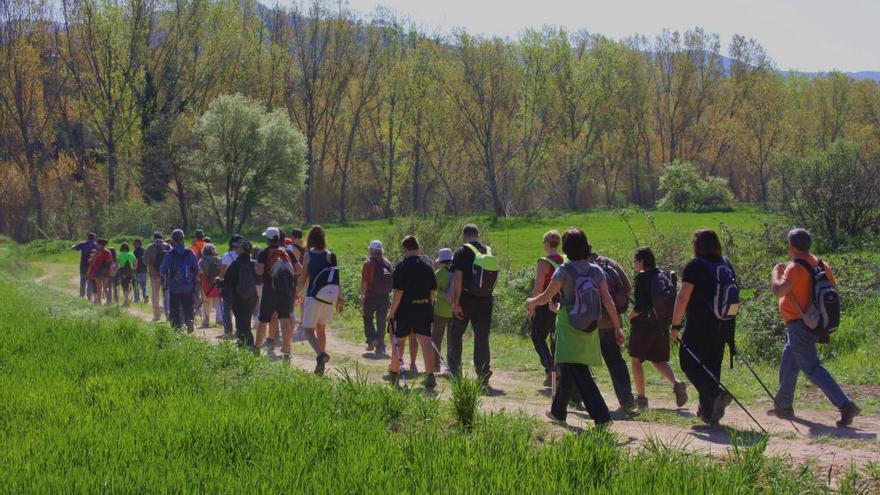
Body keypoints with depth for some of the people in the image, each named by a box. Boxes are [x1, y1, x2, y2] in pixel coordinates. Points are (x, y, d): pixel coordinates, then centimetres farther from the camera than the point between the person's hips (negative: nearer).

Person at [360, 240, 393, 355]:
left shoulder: (369, 263, -9)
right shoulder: (387, 263, 5)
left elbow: (364, 281, -11)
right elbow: (390, 279, 9)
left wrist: (362, 295, -5)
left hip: (371, 295, -4)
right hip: (384, 296, 4)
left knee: (368, 317, 12)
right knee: (381, 321, 8)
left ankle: (371, 339, -5)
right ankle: (380, 346, 7)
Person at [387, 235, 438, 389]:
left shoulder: (402, 266, -10)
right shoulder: (427, 267, 5)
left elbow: (399, 292, -14)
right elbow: (433, 291, 8)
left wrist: (391, 312, -7)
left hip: (405, 310, -3)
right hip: (424, 310, 3)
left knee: (398, 342, 14)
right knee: (425, 341, -4)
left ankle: (394, 373, 28)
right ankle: (430, 375, -16)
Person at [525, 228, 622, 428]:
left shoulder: (564, 270, -9)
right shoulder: (596, 270, 4)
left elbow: (546, 297, -5)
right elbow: (608, 301, 1)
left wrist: (530, 302, 15)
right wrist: (617, 327, 4)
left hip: (569, 326, -6)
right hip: (590, 328, 6)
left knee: (577, 373, -7)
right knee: (566, 369, 18)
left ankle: (601, 416, -16)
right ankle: (558, 411, 25)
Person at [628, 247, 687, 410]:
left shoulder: (642, 277, -13)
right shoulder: (664, 275, 8)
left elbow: (640, 305, -20)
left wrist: (631, 315, -3)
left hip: (643, 325, -6)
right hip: (662, 325, 6)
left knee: (636, 360, 9)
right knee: (659, 360, 15)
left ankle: (641, 397, 8)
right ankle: (676, 383, -10)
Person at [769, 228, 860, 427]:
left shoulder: (795, 267, -19)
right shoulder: (820, 265, 7)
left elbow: (779, 290, -32)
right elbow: (833, 287, 14)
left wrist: (776, 272, -14)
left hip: (798, 325, -10)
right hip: (812, 323, 10)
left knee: (812, 368, -10)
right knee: (787, 366, 22)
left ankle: (845, 406, -18)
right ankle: (783, 406, 32)